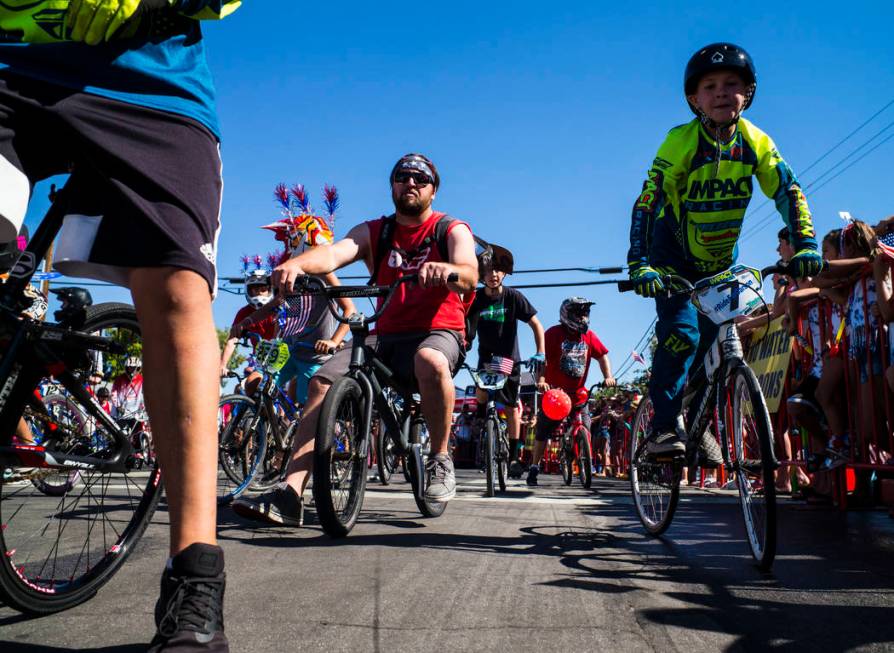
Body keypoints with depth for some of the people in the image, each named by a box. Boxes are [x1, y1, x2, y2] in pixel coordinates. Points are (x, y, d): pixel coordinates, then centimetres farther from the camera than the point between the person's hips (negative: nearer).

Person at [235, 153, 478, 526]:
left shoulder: (452, 230, 3)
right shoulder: (373, 233, 10)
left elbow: (470, 274, -19)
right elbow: (334, 253, -12)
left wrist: (445, 269, -44)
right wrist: (296, 264, -36)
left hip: (438, 333, -3)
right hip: (386, 336, 4)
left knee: (431, 361, -39)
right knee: (322, 381, -18)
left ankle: (440, 459, -16)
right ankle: (289, 495, -19)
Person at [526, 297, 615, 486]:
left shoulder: (589, 336, 2)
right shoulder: (554, 333, -10)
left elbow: (602, 356, 7)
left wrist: (608, 377, -8)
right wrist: (541, 381, -30)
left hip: (578, 391, 3)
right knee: (544, 430, 1)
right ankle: (534, 468, 11)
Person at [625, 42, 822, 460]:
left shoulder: (756, 142, -11)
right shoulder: (680, 141, -23)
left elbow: (789, 193, -14)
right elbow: (647, 201, -30)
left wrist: (805, 245, -29)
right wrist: (639, 265, -41)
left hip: (721, 260, 4)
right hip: (674, 256, -4)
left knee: (714, 342, 5)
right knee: (682, 332, -22)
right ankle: (663, 427, -11)